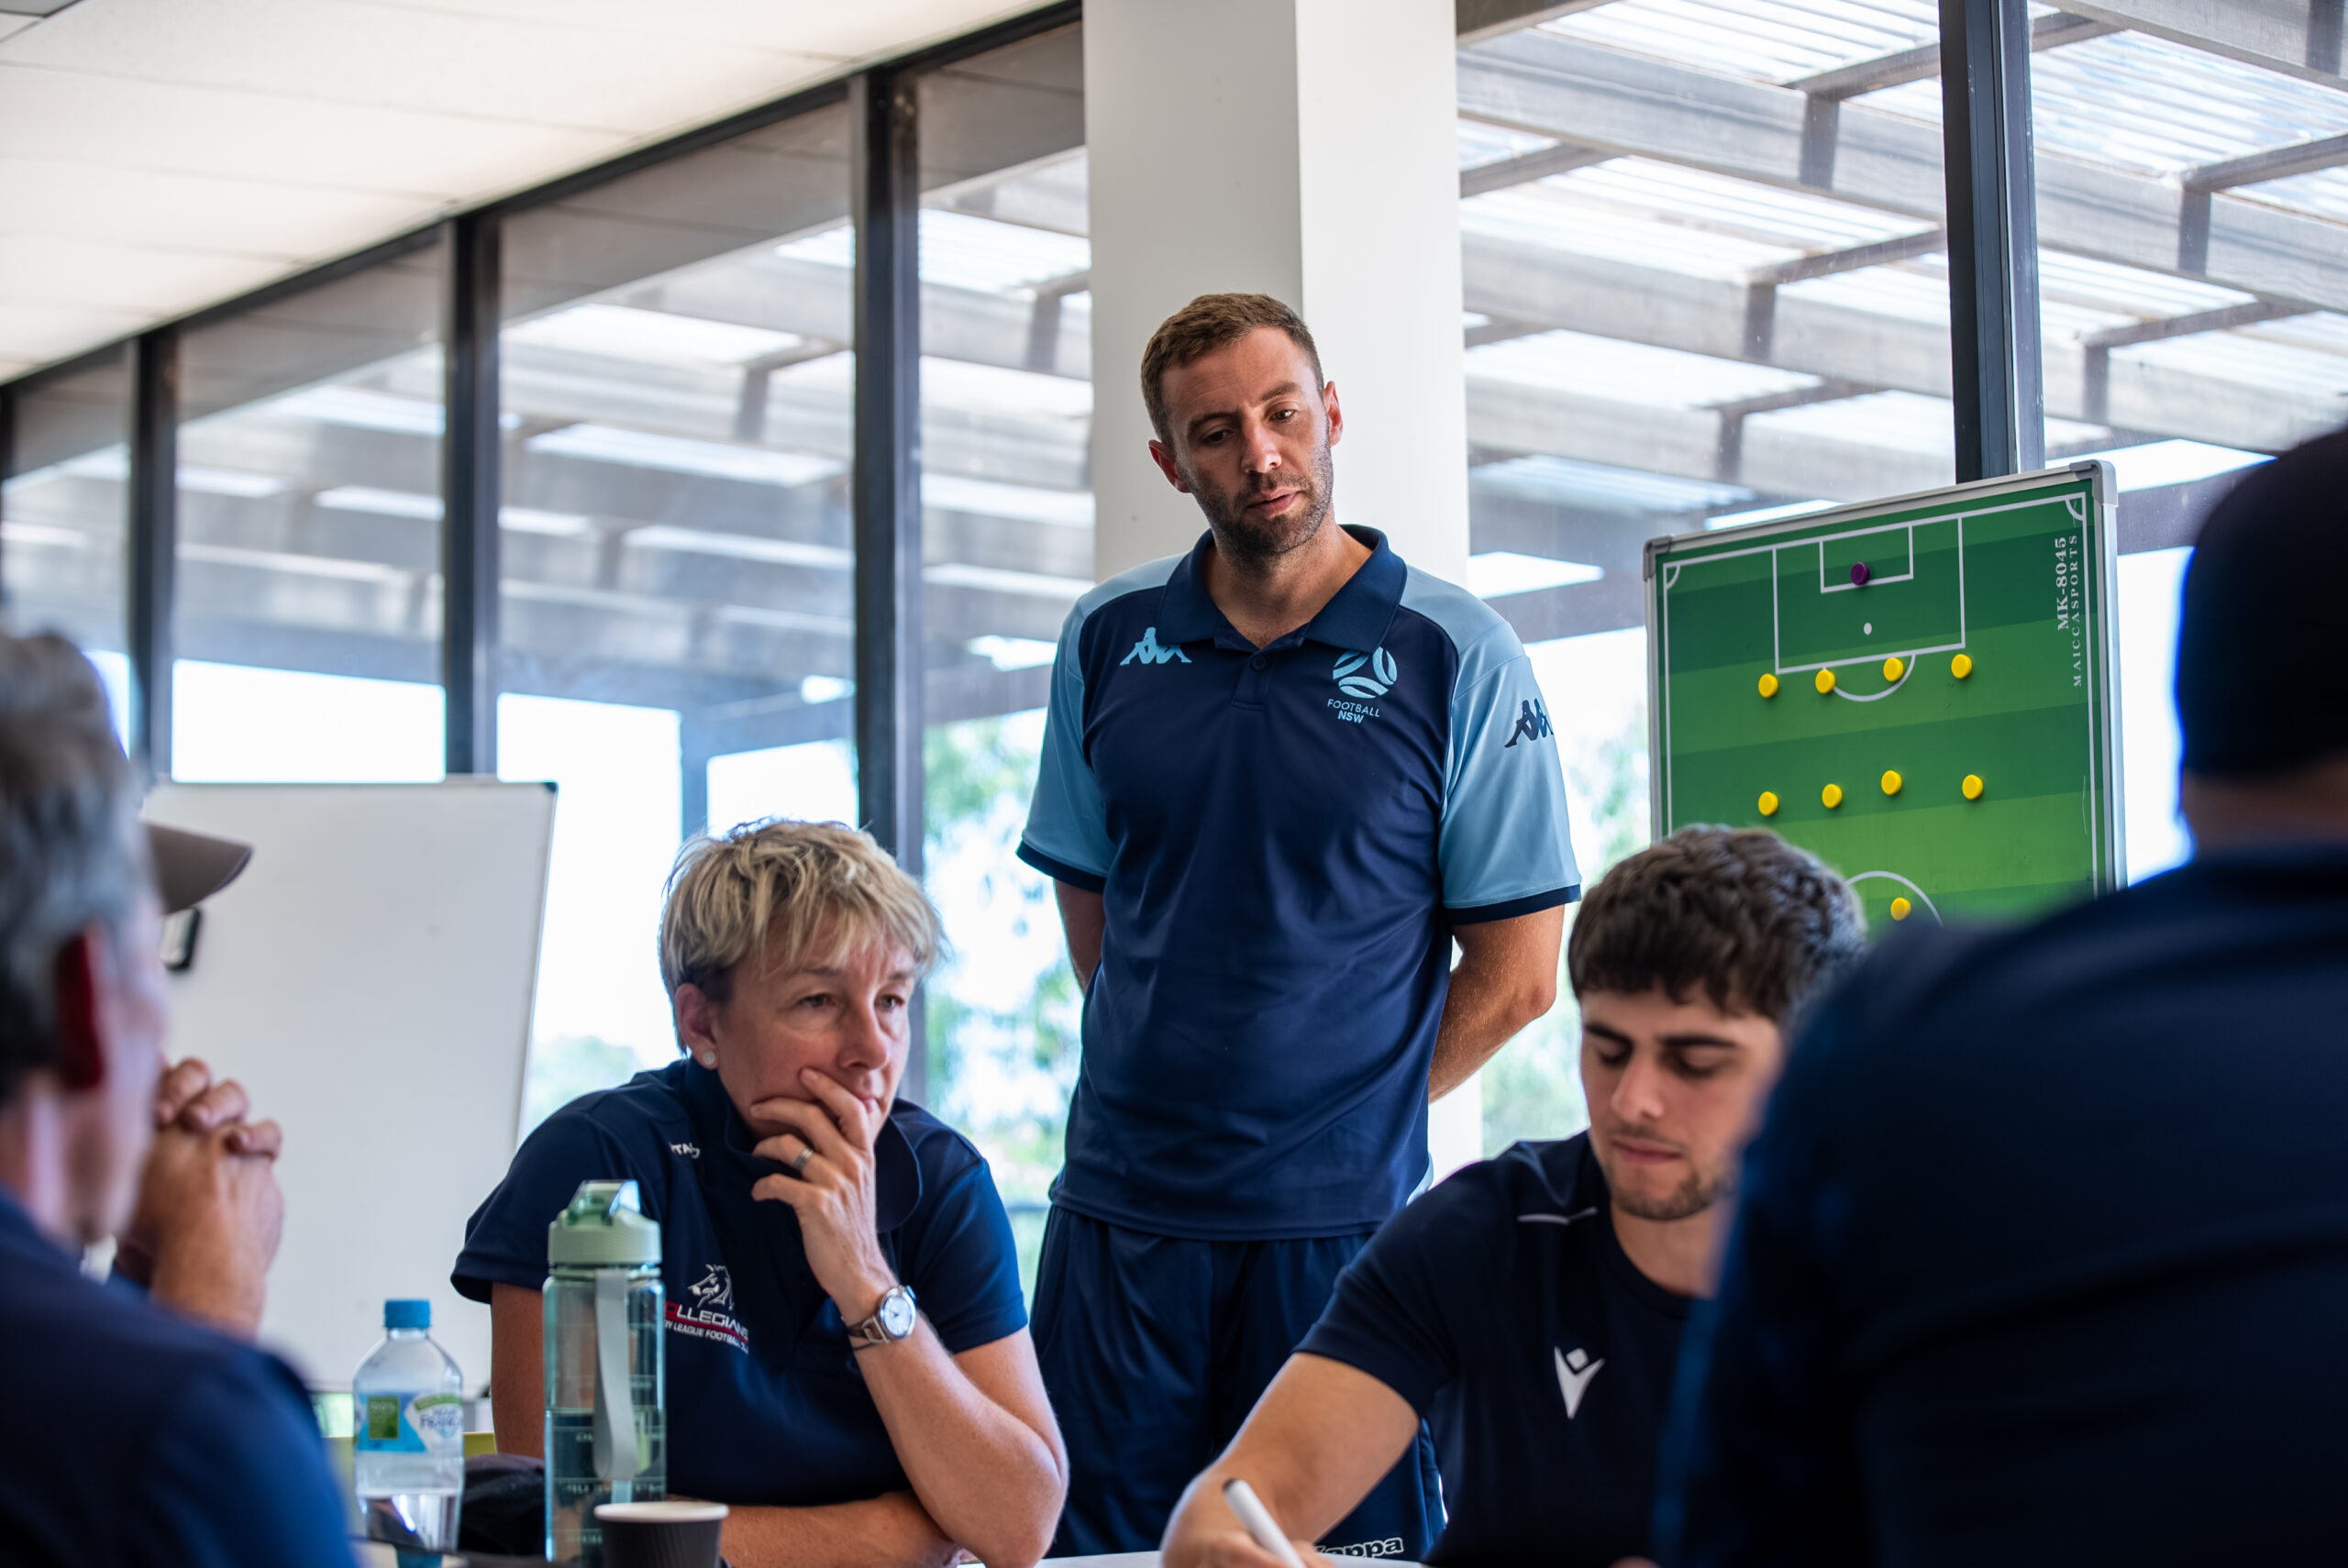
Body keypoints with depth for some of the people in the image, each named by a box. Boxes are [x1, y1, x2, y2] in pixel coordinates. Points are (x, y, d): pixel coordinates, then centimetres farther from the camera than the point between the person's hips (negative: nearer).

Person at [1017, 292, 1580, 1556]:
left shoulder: (1458, 659, -4)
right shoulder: (1107, 643, 7)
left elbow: (1516, 973, -1)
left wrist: (1352, 1114, 1)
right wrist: (1175, 1089, 10)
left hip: (1340, 1217, -3)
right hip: (1123, 1212, 3)